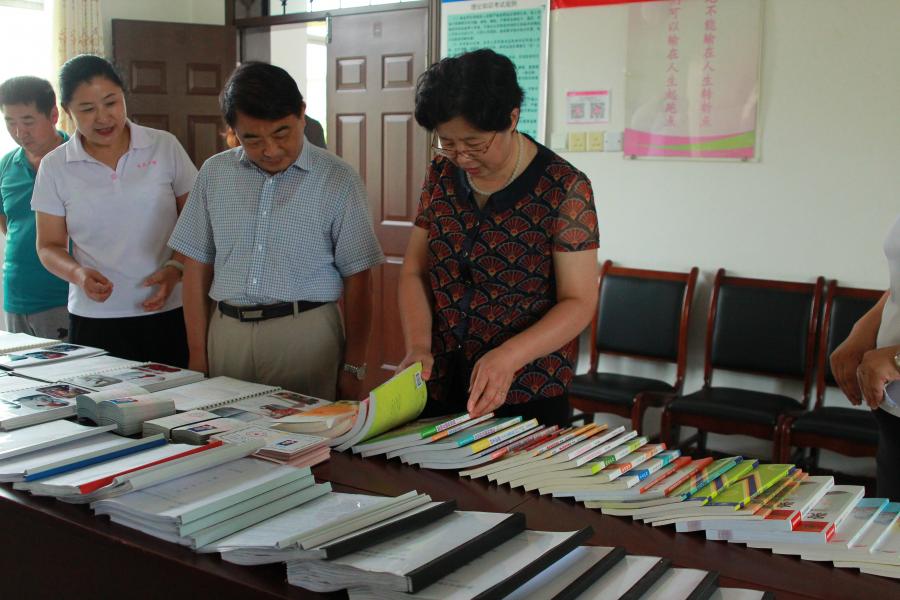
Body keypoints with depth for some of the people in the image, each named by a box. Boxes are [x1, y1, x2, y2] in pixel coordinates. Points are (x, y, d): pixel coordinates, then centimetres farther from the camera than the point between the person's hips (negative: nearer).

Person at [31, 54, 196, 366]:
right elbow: (49, 246, 9)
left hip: (169, 313, 0)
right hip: (93, 320, 1)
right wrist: (78, 274, -11)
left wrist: (175, 267, -10)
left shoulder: (165, 147, 2)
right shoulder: (54, 167, 4)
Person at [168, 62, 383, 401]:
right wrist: (198, 357, 6)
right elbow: (197, 266, 10)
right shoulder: (214, 173, 7)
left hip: (304, 334, -3)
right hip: (226, 332, 3)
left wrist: (353, 369, -4)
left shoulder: (338, 180, -3)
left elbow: (357, 280, -2)